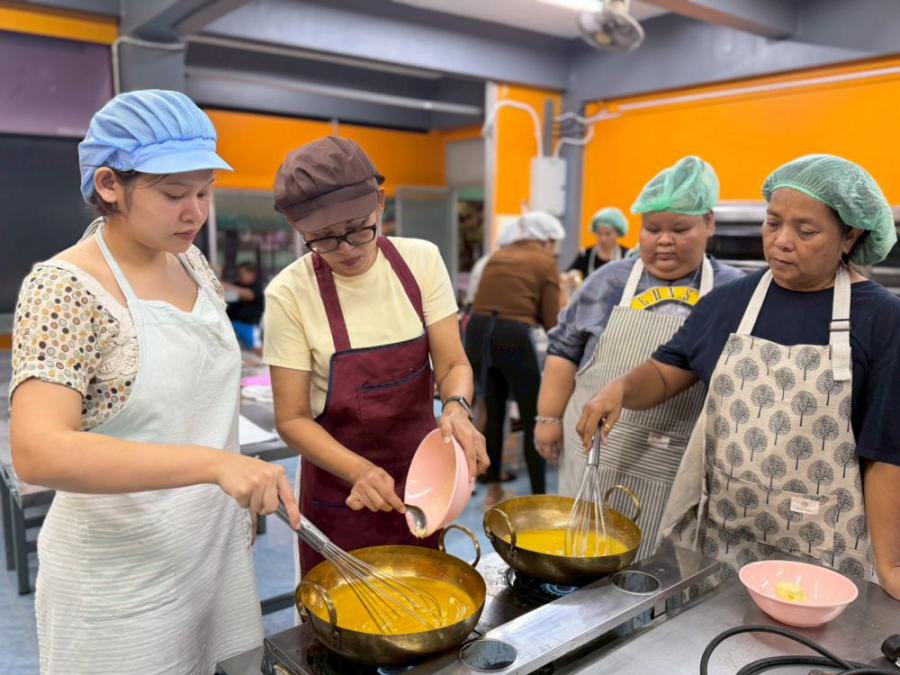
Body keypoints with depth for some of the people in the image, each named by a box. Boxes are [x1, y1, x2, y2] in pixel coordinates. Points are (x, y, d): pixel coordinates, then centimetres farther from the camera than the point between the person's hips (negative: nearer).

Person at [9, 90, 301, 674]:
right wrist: (213, 463, -37)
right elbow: (38, 452, -29)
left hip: (219, 549, 6)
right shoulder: (64, 290, -19)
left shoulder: (193, 263, 2)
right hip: (123, 580, -6)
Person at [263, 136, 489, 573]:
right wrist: (359, 471, -28)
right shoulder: (290, 293, -17)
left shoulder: (422, 261, -10)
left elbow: (452, 363, -7)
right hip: (338, 491, -2)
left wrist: (457, 408, -28)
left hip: (420, 476, 3)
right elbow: (293, 418, -13)